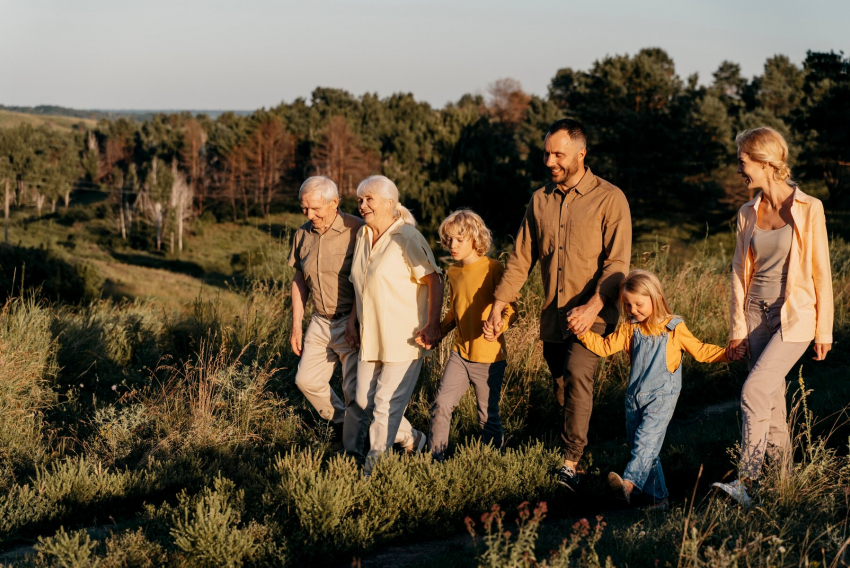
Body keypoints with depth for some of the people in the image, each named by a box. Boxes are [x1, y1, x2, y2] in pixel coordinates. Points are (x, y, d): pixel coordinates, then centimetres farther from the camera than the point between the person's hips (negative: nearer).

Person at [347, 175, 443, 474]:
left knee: (386, 405, -4)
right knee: (364, 400, 11)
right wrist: (353, 318, 21)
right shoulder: (362, 236, 10)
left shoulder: (407, 238, -14)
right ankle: (413, 439, 30)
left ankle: (374, 469, 8)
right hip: (370, 337, 8)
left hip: (403, 337, -8)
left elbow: (434, 280, -17)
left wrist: (432, 325, -23)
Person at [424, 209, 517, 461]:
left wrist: (498, 325, -32)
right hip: (460, 353, 5)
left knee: (488, 417, 4)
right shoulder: (453, 272, 9)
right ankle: (434, 460, 2)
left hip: (488, 357, -5)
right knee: (441, 405, -7)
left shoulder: (493, 268, -12)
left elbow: (511, 310, -12)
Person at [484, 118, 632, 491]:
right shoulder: (540, 201, 12)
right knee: (562, 390, 7)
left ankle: (571, 463, -25)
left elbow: (617, 261, -11)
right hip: (553, 317, 6)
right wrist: (498, 304, 4)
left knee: (577, 372, -25)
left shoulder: (609, 199, -4)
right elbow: (521, 257, 14)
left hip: (593, 315, -6)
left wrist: (593, 307, -24)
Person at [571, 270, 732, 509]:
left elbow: (700, 351, 3)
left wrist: (729, 353, -10)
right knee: (638, 444, 6)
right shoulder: (630, 329, 10)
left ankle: (629, 483, -38)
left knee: (646, 439, -22)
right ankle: (656, 496, 12)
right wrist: (582, 331, -6)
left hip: (661, 397, -6)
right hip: (635, 397, 6)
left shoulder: (674, 329, -2)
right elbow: (605, 347, 7)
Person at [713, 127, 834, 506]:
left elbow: (821, 272, -5)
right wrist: (738, 326, 8)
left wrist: (824, 330, -5)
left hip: (795, 317, -5)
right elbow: (740, 272, 11)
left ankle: (746, 483, -20)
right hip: (758, 315, 6)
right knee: (772, 402, 8)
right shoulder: (747, 214, 6)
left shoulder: (808, 210, -8)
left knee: (753, 393, -20)